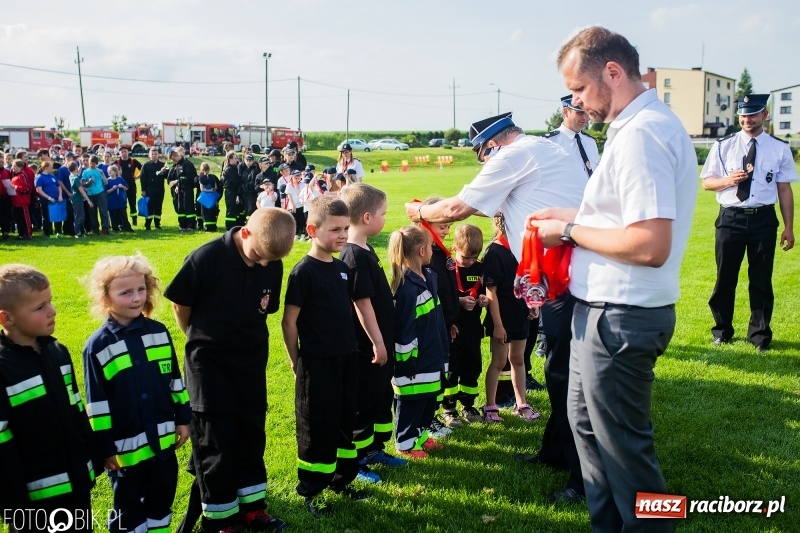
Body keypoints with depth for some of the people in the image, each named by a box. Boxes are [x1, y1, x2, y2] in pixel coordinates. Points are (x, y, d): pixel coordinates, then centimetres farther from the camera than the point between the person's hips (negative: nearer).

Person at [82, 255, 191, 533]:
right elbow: (96, 402, -10)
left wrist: (183, 418, 9)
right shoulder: (98, 345, -12)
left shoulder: (158, 332, -1)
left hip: (163, 437, 4)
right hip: (125, 445, -3)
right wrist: (105, 446, -8)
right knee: (128, 506, 14)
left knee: (162, 498, 19)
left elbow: (175, 380, 7)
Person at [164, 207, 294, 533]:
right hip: (209, 363, -4)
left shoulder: (273, 265, -7)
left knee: (251, 434, 13)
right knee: (215, 442, 4)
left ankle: (251, 506, 29)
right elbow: (180, 305, -8)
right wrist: (202, 339, 6)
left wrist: (250, 341, 13)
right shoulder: (207, 258, -21)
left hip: (251, 362, 5)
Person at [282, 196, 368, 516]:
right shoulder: (304, 271, -14)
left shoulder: (341, 268, 7)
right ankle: (311, 490, 18)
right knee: (318, 427, 3)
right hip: (317, 363, -7)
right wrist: (296, 361, -6)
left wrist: (350, 346, 15)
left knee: (346, 421, 16)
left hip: (346, 358, 7)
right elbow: (289, 321, -12)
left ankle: (341, 478, 32)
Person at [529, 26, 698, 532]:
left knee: (623, 444, 5)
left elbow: (650, 245, -29)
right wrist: (575, 218, 10)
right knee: (586, 421, 24)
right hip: (607, 308, 11)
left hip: (620, 317, -11)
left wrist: (570, 231, -17)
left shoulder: (641, 133, -22)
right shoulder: (651, 123, 10)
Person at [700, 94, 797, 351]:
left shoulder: (780, 148, 3)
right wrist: (728, 180, -15)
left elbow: (784, 189, 4)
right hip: (730, 218, 0)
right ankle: (722, 331, 25)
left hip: (764, 219, 0)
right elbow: (706, 182, 6)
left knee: (762, 280, 8)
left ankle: (759, 334, 23)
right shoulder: (723, 146, 3)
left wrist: (789, 227, 3)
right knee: (725, 277, 8)